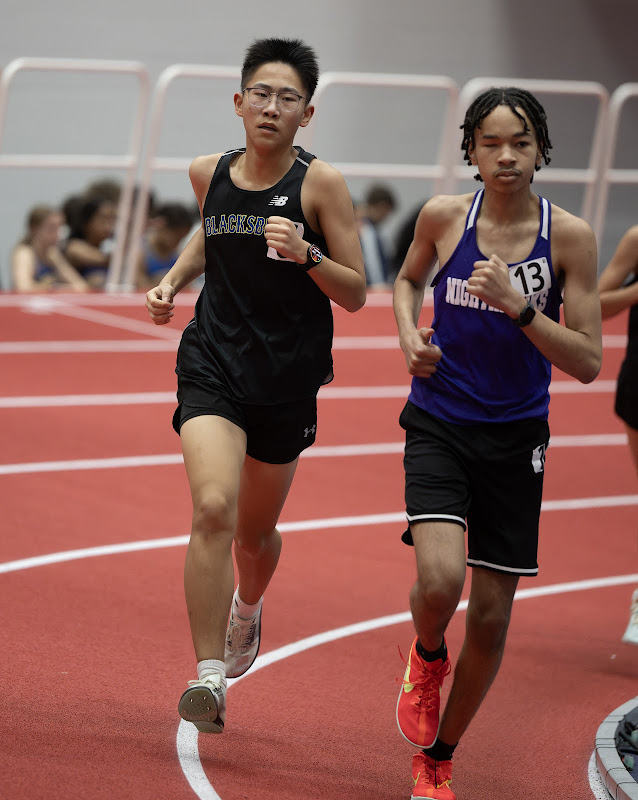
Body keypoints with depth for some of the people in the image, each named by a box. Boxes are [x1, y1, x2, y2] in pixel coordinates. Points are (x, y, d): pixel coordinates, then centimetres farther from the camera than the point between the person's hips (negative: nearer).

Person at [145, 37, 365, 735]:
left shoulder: (321, 185, -10)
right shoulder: (208, 174, 0)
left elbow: (356, 295, -8)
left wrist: (305, 254, -25)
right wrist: (173, 279, 7)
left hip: (287, 382, 0)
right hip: (212, 364, 1)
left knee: (256, 530, 16)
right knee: (213, 508, -22)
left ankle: (247, 608, 53)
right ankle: (209, 677, -19)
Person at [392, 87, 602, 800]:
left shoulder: (568, 236, -8)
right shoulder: (442, 216, -4)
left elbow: (587, 362, -9)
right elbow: (408, 279, 19)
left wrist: (518, 306, -22)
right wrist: (409, 335, -1)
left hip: (515, 439, 1)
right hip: (439, 425, 0)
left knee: (491, 618, 5)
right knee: (439, 581, -24)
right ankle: (427, 656, 13)